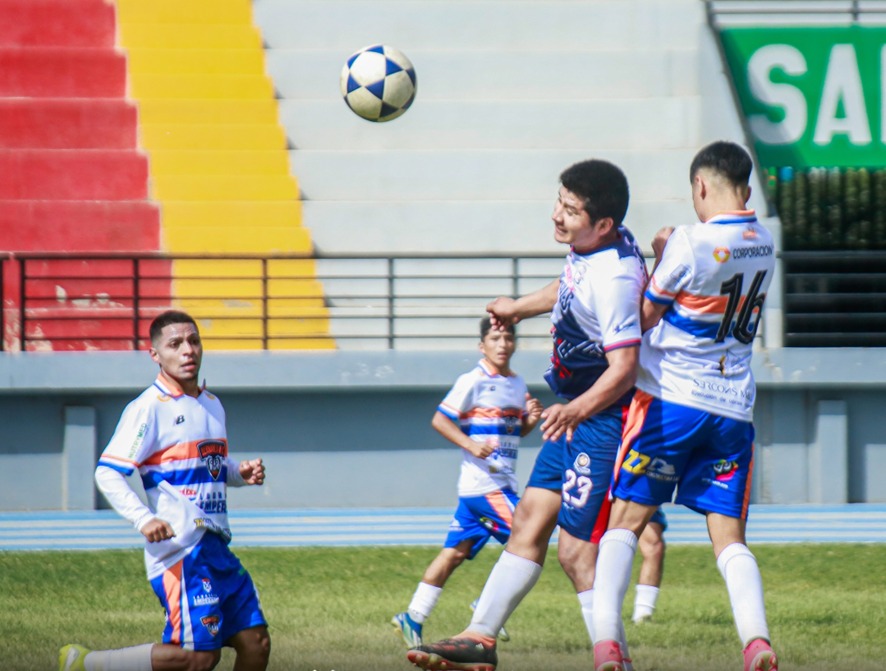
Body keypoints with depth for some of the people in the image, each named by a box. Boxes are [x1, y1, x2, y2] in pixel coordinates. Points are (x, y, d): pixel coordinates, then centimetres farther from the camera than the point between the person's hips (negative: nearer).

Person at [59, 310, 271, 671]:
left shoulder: (212, 406, 17)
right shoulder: (149, 408, -8)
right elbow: (106, 473, -13)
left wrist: (242, 472, 9)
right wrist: (143, 519, -26)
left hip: (216, 545, 8)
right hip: (180, 548, -8)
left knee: (255, 641, 2)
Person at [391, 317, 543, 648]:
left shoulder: (518, 384, 16)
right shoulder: (473, 382, -8)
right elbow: (440, 420, -9)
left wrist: (532, 418, 4)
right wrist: (472, 445, -20)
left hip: (502, 481, 8)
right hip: (482, 481, -8)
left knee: (455, 551, 6)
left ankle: (413, 617, 8)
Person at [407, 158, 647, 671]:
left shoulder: (614, 277, -26)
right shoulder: (590, 248, 2)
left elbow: (624, 368, -29)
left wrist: (575, 410, -41)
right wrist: (519, 307, 40)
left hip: (604, 418, -10)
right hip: (576, 412, 10)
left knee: (577, 549, -10)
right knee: (530, 519, 12)